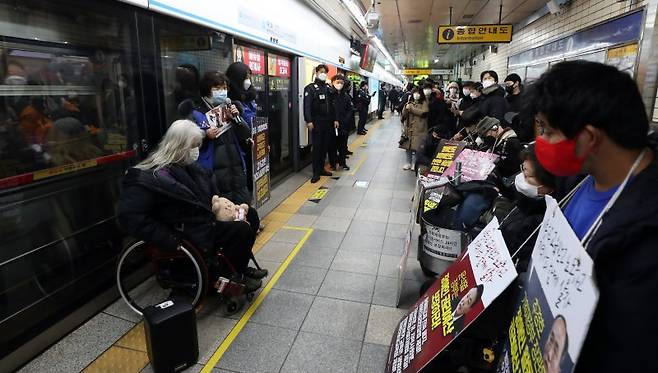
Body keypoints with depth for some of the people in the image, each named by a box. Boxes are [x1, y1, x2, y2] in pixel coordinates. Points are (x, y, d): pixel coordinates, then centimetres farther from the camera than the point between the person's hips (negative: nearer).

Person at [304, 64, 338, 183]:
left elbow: (332, 105, 16)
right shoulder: (310, 88, -3)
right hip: (317, 122, -5)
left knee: (325, 146, 9)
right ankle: (316, 172, 1)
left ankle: (321, 168, 20)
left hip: (328, 122, 6)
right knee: (317, 147, -4)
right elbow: (307, 105, -12)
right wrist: (309, 121, -20)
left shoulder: (328, 88, 15)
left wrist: (335, 119, 10)